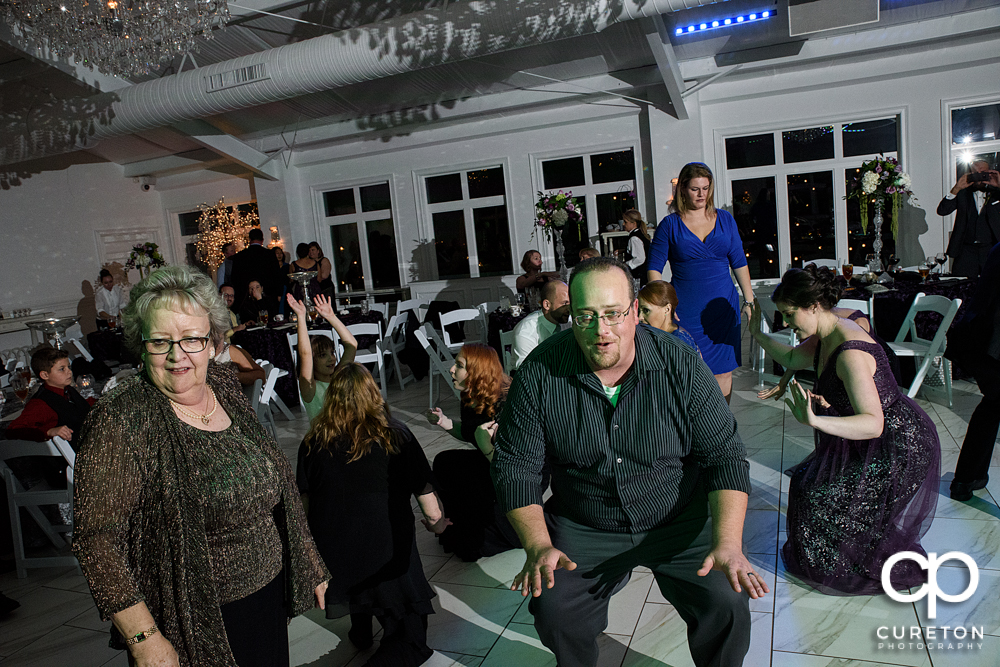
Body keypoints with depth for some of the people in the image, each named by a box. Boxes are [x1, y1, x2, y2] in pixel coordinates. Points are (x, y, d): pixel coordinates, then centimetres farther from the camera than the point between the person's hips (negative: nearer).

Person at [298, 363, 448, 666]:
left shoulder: (314, 440, -5)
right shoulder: (394, 433, -9)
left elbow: (304, 496, 6)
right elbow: (423, 487, -3)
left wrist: (312, 535, 23)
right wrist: (435, 520, 15)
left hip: (332, 553, 3)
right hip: (388, 548, -2)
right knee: (407, 635, 11)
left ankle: (360, 630, 40)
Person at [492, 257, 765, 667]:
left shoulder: (681, 364, -13)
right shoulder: (540, 373, -13)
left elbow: (724, 454, -9)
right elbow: (515, 466, -8)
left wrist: (728, 543, -21)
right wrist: (537, 546, -19)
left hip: (680, 522, 0)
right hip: (582, 528, 0)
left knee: (727, 607, -16)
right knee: (552, 611, -16)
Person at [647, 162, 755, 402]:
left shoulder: (725, 220, 9)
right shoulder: (670, 225, 0)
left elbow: (739, 263, 13)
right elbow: (654, 268, -1)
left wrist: (749, 300, 9)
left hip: (723, 308, 3)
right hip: (686, 312, -3)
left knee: (723, 371, 6)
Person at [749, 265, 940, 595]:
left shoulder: (850, 352, -32)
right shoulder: (824, 338, -2)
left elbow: (873, 424, -38)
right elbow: (792, 359, 20)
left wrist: (815, 421, -51)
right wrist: (757, 334, 17)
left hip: (899, 447, -10)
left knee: (822, 499, -5)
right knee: (810, 483, 12)